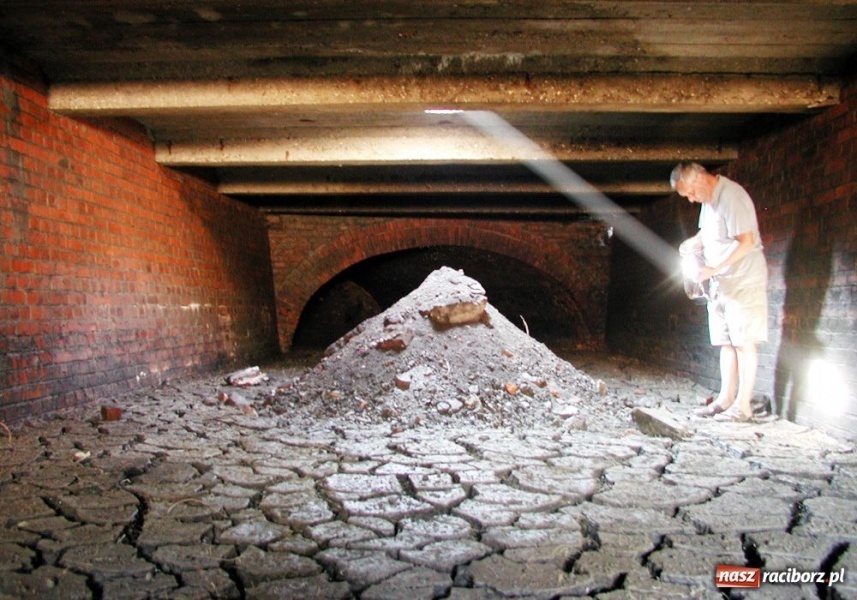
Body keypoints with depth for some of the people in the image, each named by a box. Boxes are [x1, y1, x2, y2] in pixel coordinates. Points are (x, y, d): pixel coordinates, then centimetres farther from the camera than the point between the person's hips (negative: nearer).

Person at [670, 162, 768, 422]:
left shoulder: (731, 196, -16)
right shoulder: (708, 198, 12)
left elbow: (746, 241, -22)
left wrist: (714, 269, -24)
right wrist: (695, 242, 5)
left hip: (744, 281, -9)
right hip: (721, 283, 9)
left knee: (745, 342, -6)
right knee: (726, 342, 10)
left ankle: (743, 405, -3)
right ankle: (726, 398, 15)